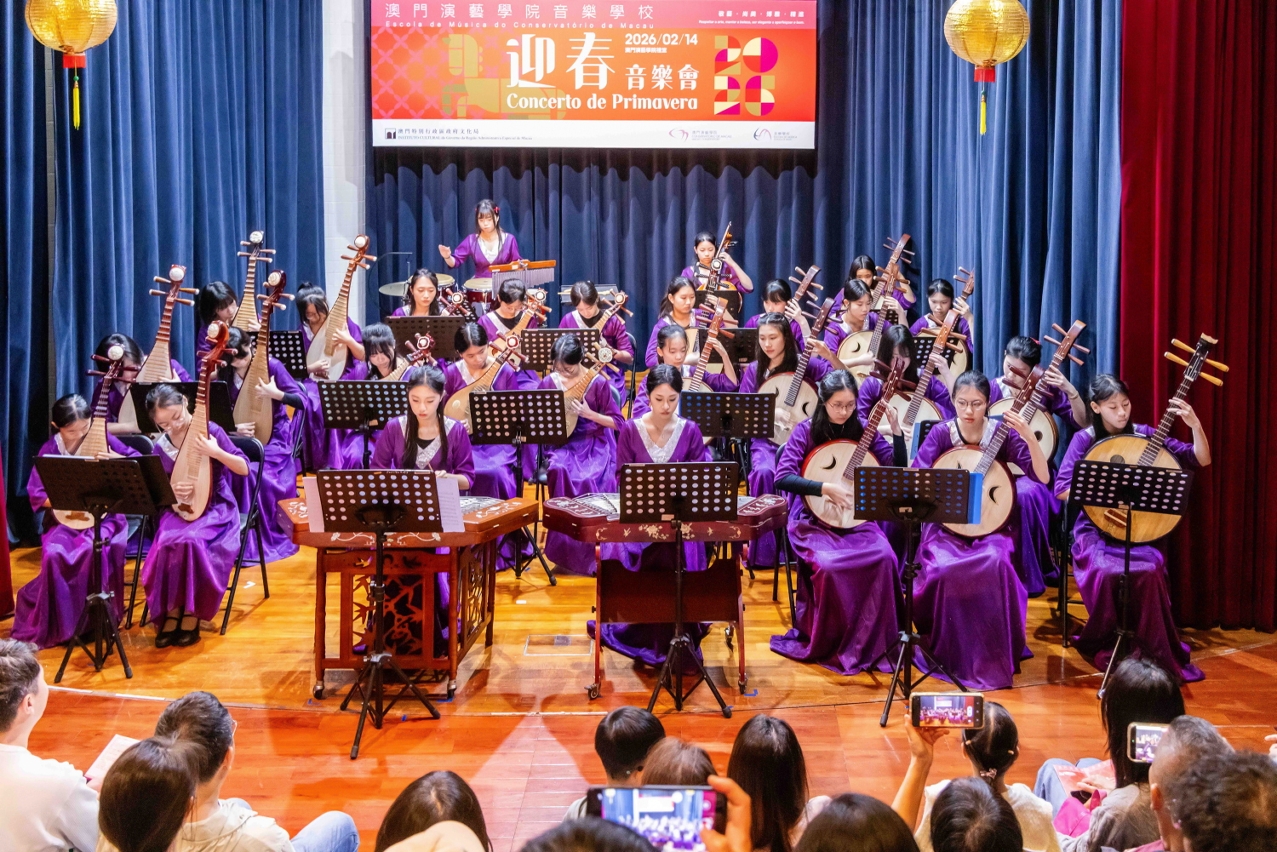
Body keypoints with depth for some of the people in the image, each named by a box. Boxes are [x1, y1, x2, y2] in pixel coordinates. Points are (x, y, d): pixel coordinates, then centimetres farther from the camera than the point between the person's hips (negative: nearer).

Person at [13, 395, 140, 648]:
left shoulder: (103, 439, -1)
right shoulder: (50, 450, 0)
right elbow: (36, 494, -1)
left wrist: (118, 460, -18)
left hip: (103, 515, -1)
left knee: (94, 549, -33)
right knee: (54, 554, -29)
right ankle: (56, 624, -9)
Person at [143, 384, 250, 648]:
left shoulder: (210, 430, -7)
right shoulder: (161, 447, 3)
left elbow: (244, 468, -9)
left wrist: (216, 452, -25)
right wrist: (171, 490, -14)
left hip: (216, 509, -3)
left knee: (191, 540, -34)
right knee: (168, 543, -30)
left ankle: (191, 615, -17)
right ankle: (171, 613, -14)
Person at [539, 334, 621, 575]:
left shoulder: (598, 383, -6)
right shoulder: (548, 383, 2)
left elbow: (616, 422, -3)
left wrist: (588, 413, -17)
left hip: (595, 445, -2)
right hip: (562, 445, 2)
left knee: (593, 480, -32)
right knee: (560, 472, -33)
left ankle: (586, 553, -15)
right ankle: (566, 552, -20)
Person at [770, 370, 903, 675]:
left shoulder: (862, 430, 4)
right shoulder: (806, 431, -4)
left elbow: (899, 469, 2)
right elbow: (782, 477, -13)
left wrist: (895, 427, -9)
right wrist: (826, 488, -21)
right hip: (814, 521, -3)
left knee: (884, 557, -27)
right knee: (828, 565, -32)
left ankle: (869, 640, -11)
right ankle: (823, 642, -8)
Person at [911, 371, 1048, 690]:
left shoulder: (1003, 433, -2)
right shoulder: (940, 433, -2)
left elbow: (1042, 477, -9)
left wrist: (1030, 438, -24)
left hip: (991, 526, 0)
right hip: (946, 526, 0)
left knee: (995, 563, -33)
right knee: (947, 568, -32)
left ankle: (993, 659, -16)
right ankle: (954, 653, -8)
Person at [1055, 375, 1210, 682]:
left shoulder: (1143, 434, 4)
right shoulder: (1084, 439, -1)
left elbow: (1201, 460, 2)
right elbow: (1062, 488, -9)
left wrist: (1195, 424, -15)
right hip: (1097, 529, -2)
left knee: (1149, 569, -30)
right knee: (1109, 571, -33)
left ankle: (1153, 655, -15)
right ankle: (1110, 648, -10)